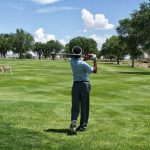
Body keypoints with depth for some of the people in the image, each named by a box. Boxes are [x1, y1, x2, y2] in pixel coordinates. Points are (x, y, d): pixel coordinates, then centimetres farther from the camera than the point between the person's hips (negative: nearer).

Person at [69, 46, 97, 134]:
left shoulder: (72, 62, 1)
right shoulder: (83, 64, -16)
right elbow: (95, 71, -7)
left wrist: (86, 58, 10)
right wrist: (95, 61, 4)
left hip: (76, 84, 4)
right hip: (84, 84, -4)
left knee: (75, 105, 8)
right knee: (84, 106, 7)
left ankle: (73, 121, -15)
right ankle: (83, 125, 11)